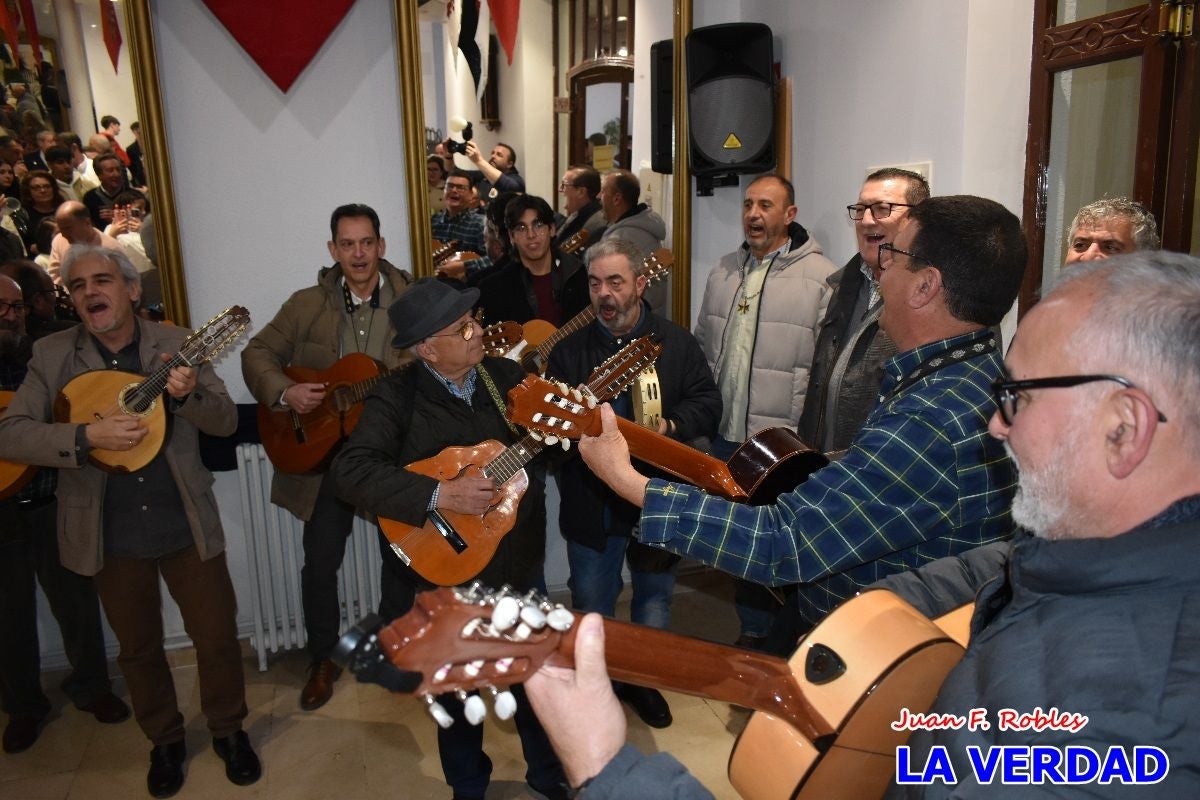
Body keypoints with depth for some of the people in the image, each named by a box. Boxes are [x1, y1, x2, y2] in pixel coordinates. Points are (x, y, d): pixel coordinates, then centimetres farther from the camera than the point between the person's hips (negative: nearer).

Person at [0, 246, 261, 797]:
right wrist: (87, 437, -24)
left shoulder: (175, 343, -2)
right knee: (138, 647, 16)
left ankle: (228, 731, 32)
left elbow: (227, 421, -5)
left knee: (217, 634, 8)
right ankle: (165, 741, 38)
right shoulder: (53, 355, -2)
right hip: (110, 534, 1)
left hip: (186, 524, 0)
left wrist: (188, 395, -25)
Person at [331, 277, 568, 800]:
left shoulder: (507, 376, -2)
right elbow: (351, 471, -26)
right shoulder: (397, 397, -15)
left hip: (519, 565, 3)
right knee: (456, 689, 18)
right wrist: (438, 494, -31)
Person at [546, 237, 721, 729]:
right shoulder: (570, 349, -1)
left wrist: (671, 426, -21)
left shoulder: (676, 342, -2)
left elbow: (708, 403, -3)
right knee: (590, 604, 14)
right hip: (592, 502, 0)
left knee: (654, 599, 17)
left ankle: (642, 680, 41)